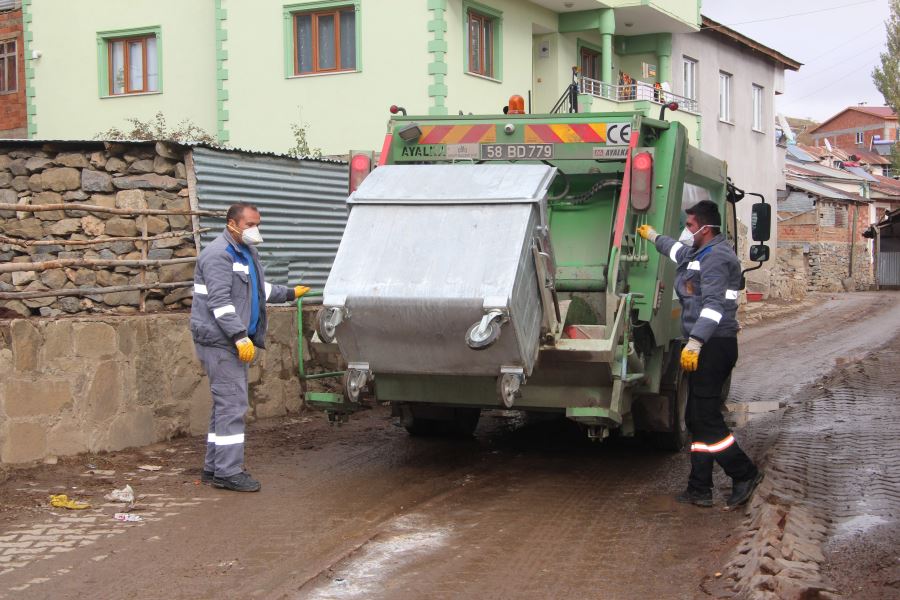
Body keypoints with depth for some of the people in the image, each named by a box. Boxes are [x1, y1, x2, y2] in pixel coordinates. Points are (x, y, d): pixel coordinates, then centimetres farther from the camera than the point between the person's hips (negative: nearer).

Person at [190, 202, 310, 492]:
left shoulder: (246, 253, 19)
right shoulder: (218, 255, -14)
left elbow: (260, 290, 34)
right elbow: (219, 301, -22)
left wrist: (290, 293, 40)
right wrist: (240, 337, -27)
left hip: (234, 341, 10)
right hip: (220, 340, -10)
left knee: (226, 404, 13)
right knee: (232, 404, -12)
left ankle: (214, 467, 20)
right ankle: (228, 471, -9)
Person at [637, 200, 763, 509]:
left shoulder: (716, 257, -15)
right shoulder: (702, 253, 19)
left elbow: (713, 304, -26)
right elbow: (679, 251, 43)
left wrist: (695, 342, -35)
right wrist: (653, 236, 57)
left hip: (713, 345, -11)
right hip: (708, 346, 11)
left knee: (705, 417, -10)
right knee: (698, 417, 12)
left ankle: (745, 474, -3)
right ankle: (700, 489, 15)